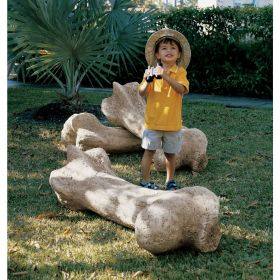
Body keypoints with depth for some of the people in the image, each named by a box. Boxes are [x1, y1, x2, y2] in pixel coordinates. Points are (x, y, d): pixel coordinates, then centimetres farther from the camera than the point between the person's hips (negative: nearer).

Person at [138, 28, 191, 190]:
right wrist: (148, 81, -26)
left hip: (172, 122, 0)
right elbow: (142, 93, -6)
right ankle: (146, 181, 15)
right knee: (149, 151, 3)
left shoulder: (180, 72, -3)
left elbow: (182, 89, -21)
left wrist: (166, 76, -34)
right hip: (153, 120, 0)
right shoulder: (152, 72, -1)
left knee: (170, 153, 13)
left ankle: (170, 180, 30)